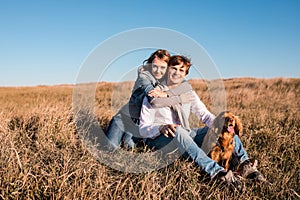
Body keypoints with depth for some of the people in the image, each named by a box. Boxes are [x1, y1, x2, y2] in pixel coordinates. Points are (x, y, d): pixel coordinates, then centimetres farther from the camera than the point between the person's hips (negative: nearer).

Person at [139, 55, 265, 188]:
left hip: (185, 136, 5)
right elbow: (143, 129, -9)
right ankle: (216, 171, -53)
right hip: (159, 139, -5)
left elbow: (205, 115, 2)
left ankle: (244, 164, -29)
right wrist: (161, 127, -31)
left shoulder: (188, 93, 8)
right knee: (178, 130, -40)